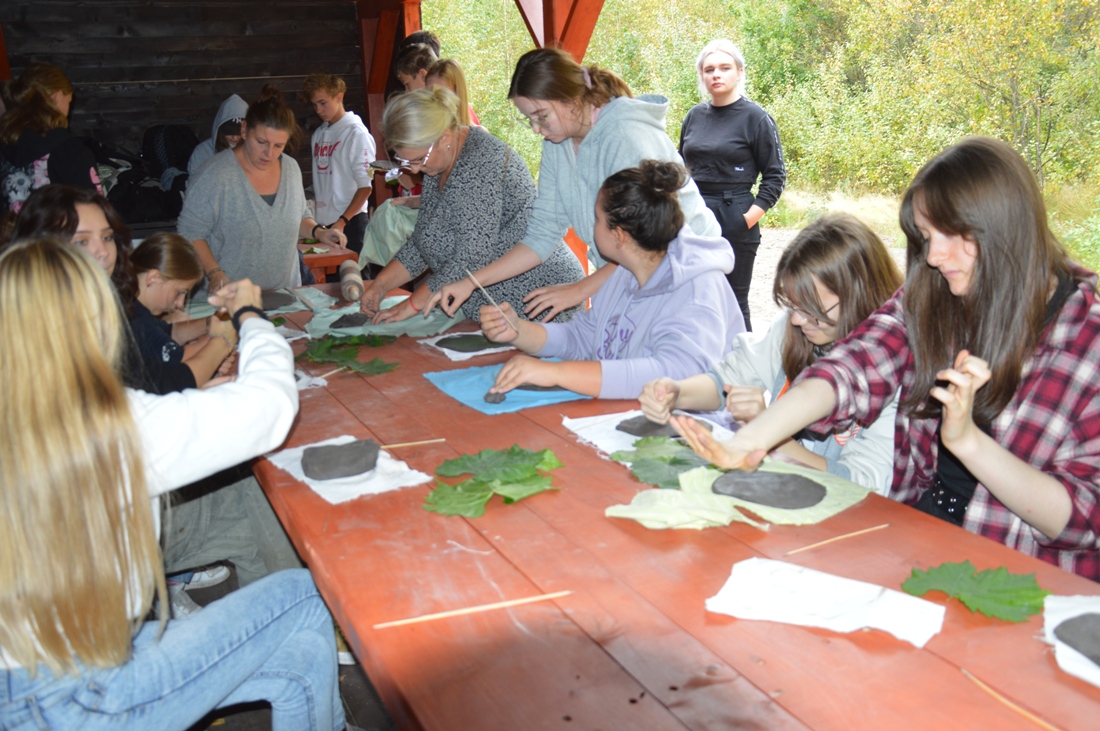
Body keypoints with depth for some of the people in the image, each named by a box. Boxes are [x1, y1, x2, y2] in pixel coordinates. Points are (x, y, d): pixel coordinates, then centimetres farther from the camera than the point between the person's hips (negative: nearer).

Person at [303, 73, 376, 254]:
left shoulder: (356, 133, -6)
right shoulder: (319, 134, 14)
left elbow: (365, 186, -10)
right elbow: (321, 180, 17)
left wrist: (342, 222, -15)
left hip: (349, 222, -6)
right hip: (322, 221, 6)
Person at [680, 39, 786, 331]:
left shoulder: (755, 117, -4)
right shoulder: (695, 115, 11)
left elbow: (775, 175, -4)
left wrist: (752, 215, -13)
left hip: (735, 221, -5)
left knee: (733, 301, 1)